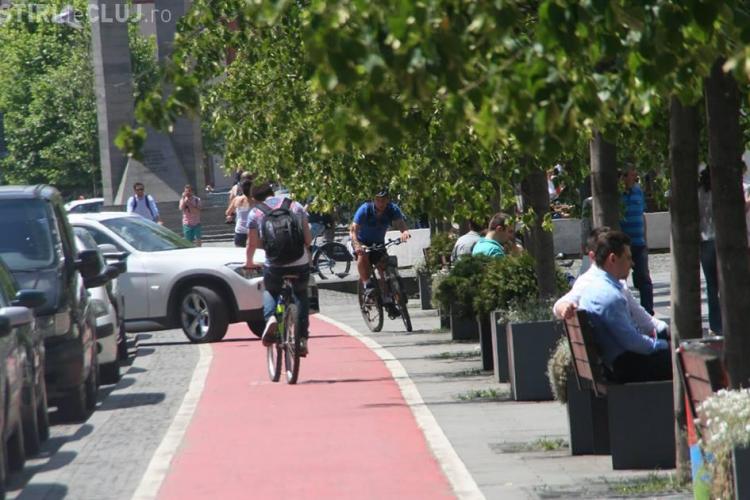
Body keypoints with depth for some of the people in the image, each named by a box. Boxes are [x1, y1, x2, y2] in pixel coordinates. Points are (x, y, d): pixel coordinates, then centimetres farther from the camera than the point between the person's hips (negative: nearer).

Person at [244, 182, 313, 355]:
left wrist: (249, 262, 21)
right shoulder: (295, 206, 7)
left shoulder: (255, 213, 2)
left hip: (274, 267, -1)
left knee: (270, 292, 29)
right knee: (301, 295, 27)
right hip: (300, 265, 1)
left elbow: (252, 244, 2)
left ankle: (270, 318, -1)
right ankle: (302, 338, 16)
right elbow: (308, 238, 5)